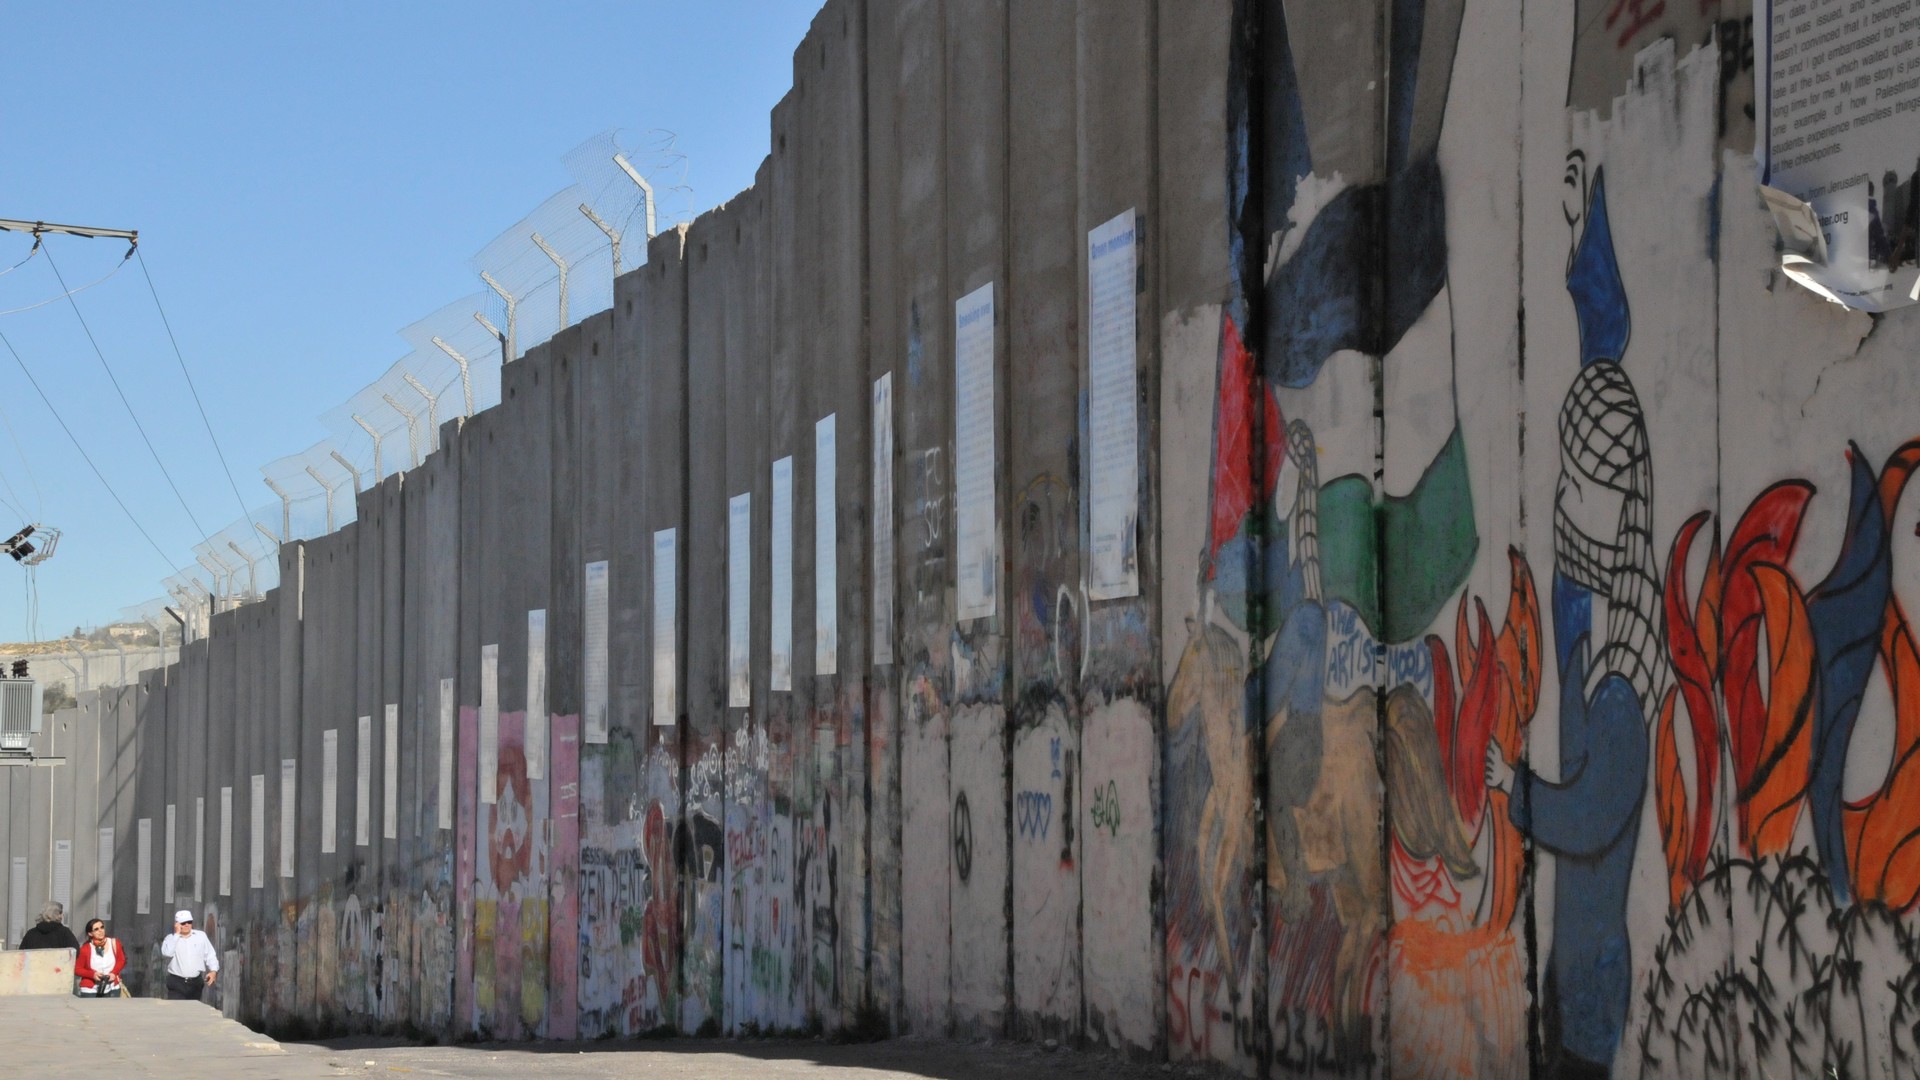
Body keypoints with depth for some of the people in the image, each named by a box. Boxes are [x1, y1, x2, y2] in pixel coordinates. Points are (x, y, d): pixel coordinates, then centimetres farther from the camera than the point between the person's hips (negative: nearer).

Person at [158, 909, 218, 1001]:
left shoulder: (201, 936, 6)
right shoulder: (171, 938, 1)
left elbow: (210, 955, 9)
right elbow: (167, 952, -19)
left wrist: (214, 970, -6)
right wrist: (177, 934, -13)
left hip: (196, 983, 3)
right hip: (176, 983, -2)